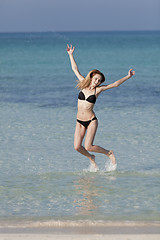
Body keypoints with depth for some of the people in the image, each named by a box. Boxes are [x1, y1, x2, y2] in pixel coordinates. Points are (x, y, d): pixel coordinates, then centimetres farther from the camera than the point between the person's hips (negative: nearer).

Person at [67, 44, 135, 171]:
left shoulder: (98, 89, -3)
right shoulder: (84, 84, 3)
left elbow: (115, 84, -4)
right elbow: (75, 69, 9)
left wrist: (128, 76, -10)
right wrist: (71, 55, 10)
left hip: (91, 121, -3)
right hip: (80, 122, 3)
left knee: (88, 147, -13)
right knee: (77, 147, -7)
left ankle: (109, 153, 12)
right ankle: (91, 158, 24)